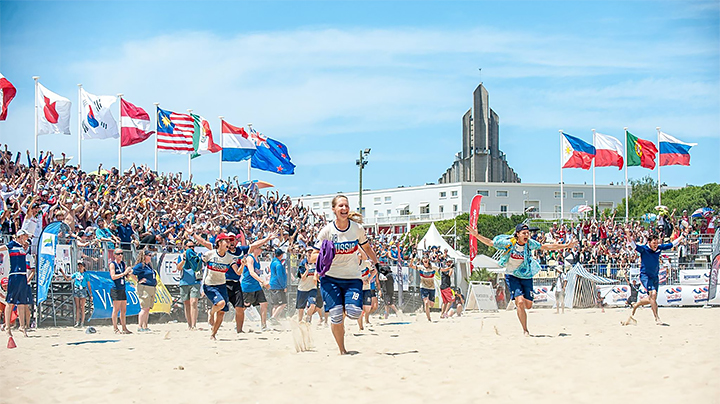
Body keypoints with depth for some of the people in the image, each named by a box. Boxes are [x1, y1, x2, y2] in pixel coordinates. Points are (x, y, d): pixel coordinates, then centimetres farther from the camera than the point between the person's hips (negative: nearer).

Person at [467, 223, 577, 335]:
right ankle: (525, 330, -6)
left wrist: (566, 246, 1)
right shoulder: (508, 243, -16)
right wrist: (477, 235, -19)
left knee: (528, 305, 1)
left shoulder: (530, 244, -9)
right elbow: (490, 243, -7)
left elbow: (546, 247, 0)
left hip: (526, 276, 3)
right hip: (512, 276, -3)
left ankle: (517, 304, 39)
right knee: (520, 302, -19)